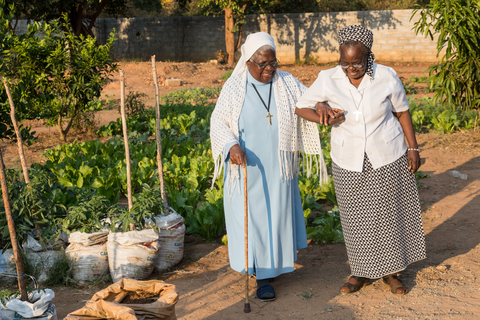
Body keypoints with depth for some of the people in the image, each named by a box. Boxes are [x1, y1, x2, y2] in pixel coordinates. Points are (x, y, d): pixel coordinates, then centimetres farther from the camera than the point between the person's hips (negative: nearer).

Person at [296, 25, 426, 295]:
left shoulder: (386, 77, -11)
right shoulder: (328, 80, -9)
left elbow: (402, 111, 2)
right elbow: (301, 106, 2)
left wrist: (413, 148, 0)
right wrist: (320, 106, -18)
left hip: (387, 159, 0)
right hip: (348, 161, 1)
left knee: (389, 213, 10)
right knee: (356, 218, 8)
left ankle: (391, 271, 27)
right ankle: (362, 272, 26)